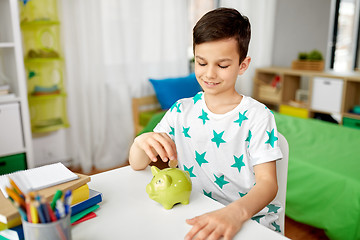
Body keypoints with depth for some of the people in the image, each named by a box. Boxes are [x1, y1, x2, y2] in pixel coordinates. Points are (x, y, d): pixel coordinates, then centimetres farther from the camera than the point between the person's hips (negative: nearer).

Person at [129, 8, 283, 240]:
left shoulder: (257, 116, -8)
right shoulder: (181, 111, 2)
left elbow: (268, 182, -15)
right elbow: (137, 164, 2)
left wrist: (234, 213, -35)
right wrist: (141, 141, -21)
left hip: (250, 219, -1)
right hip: (195, 218, 2)